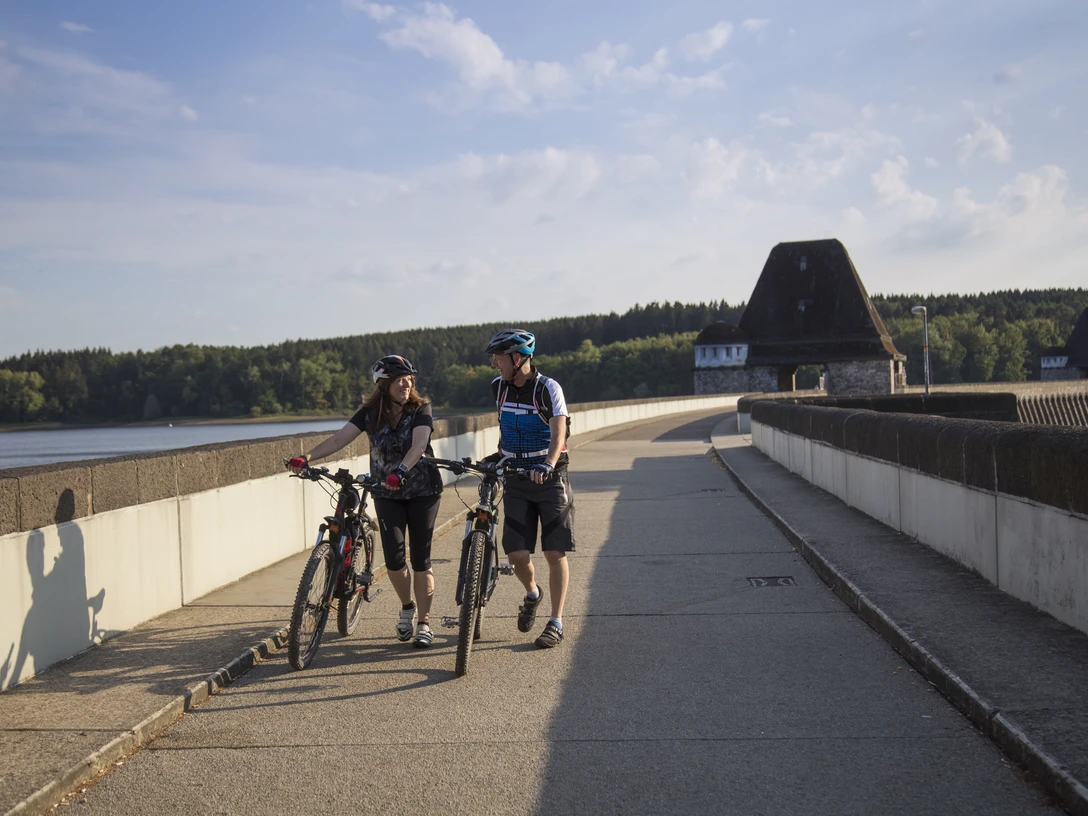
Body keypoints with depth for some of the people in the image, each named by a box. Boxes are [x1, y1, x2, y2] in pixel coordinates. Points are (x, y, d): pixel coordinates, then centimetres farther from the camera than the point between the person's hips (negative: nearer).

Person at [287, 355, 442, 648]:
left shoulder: (420, 409, -10)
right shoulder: (370, 413, -3)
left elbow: (419, 444, -28)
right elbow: (339, 438, -15)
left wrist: (401, 471, -46)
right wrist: (307, 457, -31)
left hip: (422, 491, -2)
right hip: (387, 494, 2)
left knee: (420, 558, -2)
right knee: (393, 558, -8)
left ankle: (424, 624, 10)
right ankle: (407, 607, 21)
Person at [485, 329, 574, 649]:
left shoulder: (548, 388, -13)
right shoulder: (498, 386, 4)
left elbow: (558, 433, -25)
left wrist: (548, 465, -41)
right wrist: (498, 457, 28)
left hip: (549, 479, -4)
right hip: (516, 481, 4)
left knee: (555, 553, -1)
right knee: (516, 553, -4)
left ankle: (556, 623, 8)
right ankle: (531, 593, 28)